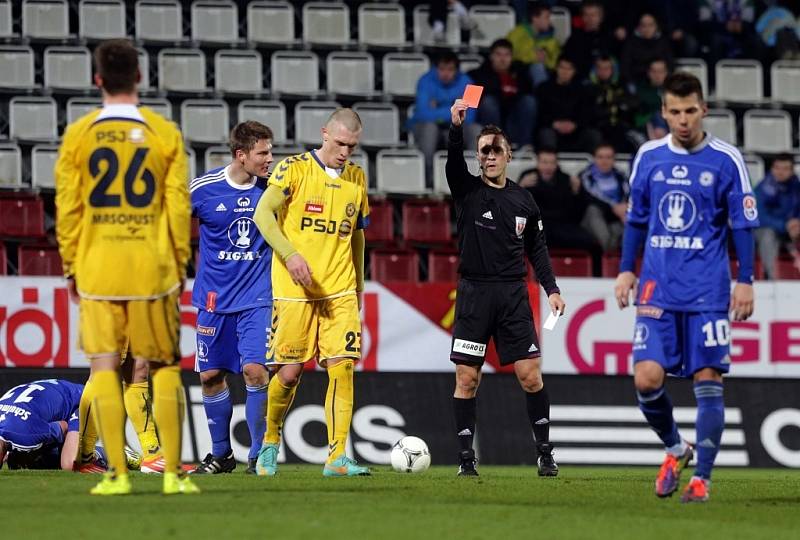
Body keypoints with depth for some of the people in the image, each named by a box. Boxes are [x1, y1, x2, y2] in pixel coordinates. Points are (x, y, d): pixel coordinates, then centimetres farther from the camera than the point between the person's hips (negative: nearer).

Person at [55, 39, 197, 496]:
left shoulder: (78, 135, -1)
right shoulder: (164, 133, -1)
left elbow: (67, 206, -1)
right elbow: (179, 205, 0)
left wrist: (71, 265, 10)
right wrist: (180, 263, 10)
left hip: (96, 269, 0)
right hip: (153, 268, 0)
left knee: (105, 367, 2)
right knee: (165, 367, 8)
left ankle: (117, 474, -3)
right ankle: (173, 472, 5)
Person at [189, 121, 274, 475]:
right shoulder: (203, 189, -8)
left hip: (256, 298, -1)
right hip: (214, 298, 1)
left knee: (255, 370, -14)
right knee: (210, 376, 5)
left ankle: (259, 455, -3)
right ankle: (221, 454, 22)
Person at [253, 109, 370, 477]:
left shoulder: (357, 179, 12)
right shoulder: (295, 169, -4)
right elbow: (263, 214, -14)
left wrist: (358, 287, 21)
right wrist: (290, 254, -28)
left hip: (340, 291, 4)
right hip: (294, 290, -4)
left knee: (342, 366, -10)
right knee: (289, 371, -1)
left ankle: (337, 457, -11)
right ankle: (271, 441, 24)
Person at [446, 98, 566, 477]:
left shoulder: (523, 201, 10)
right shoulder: (467, 191, 2)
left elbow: (536, 248, 17)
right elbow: (453, 164, -18)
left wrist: (551, 289, 7)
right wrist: (456, 128, -36)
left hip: (513, 295, 2)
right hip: (474, 293, -2)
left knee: (530, 375, -3)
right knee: (466, 378, -2)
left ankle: (544, 452, 7)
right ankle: (465, 457, 4)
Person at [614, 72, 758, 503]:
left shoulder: (726, 160, -2)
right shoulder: (648, 157, 7)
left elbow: (743, 224, 1)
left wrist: (745, 281, -4)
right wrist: (626, 271, 11)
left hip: (708, 290, -2)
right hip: (658, 287, 3)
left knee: (708, 381, -4)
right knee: (647, 378, -9)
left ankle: (701, 478, 6)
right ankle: (675, 449, 17)